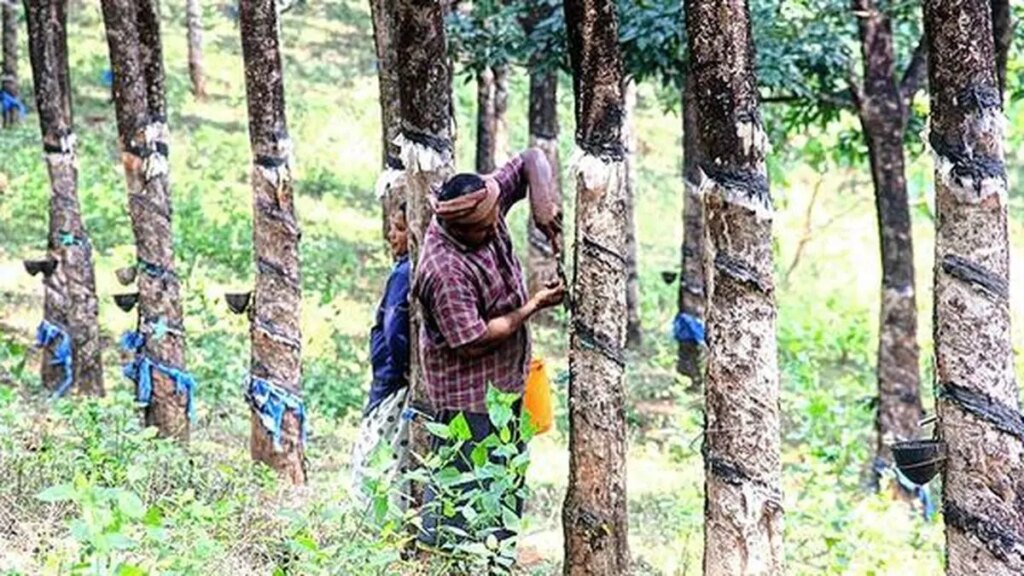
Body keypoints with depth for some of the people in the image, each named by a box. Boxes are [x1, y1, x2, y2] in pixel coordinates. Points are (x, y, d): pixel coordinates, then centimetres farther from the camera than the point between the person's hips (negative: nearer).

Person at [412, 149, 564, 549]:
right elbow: (473, 343, -28)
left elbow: (531, 160, 0)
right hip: (468, 395, -9)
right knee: (460, 489, -3)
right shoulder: (445, 270, -31)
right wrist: (534, 307, -20)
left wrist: (542, 200, -21)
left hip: (504, 382, 9)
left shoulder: (485, 208, -8)